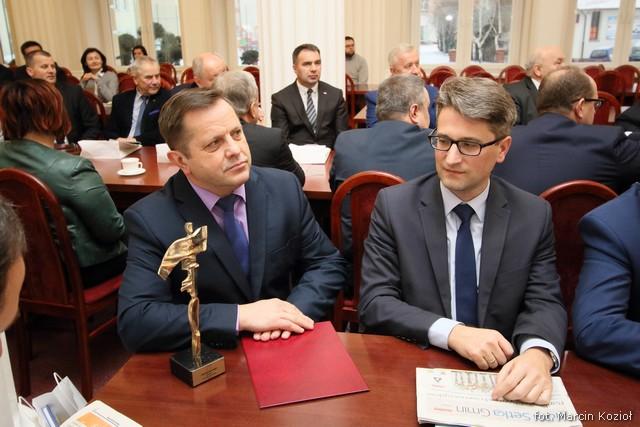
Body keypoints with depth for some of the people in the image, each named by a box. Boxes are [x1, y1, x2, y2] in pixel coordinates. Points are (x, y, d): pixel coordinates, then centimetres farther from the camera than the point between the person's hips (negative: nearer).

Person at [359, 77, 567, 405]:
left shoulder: (534, 215, -2)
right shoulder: (394, 205, -7)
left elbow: (545, 302, -3)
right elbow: (375, 303, -10)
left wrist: (538, 353, -25)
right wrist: (452, 332, -24)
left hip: (501, 375, 2)